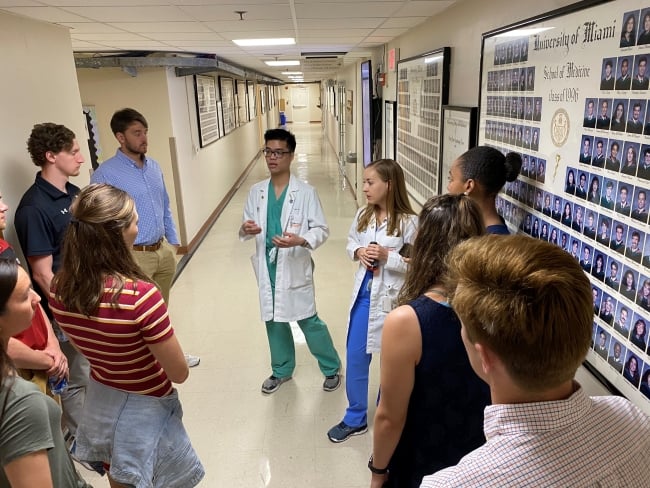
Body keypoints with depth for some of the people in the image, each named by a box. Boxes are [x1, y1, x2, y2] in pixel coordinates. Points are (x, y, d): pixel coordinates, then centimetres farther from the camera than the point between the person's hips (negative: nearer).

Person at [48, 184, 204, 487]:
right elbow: (180, 374, -22)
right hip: (145, 410, -6)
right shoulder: (141, 294, -33)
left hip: (98, 404, 6)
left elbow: (84, 346, 6)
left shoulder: (59, 286, -12)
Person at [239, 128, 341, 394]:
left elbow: (322, 229, -10)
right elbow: (245, 229, 7)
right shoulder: (256, 191, 3)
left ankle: (332, 368, 28)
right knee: (274, 320, 17)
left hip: (295, 267, -4)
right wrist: (245, 229, -17)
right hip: (268, 267, 4)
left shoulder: (306, 192, -9)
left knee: (309, 321, 4)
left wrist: (301, 241, -29)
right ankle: (281, 369, 39)